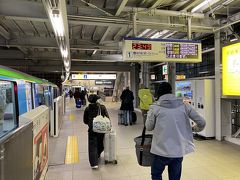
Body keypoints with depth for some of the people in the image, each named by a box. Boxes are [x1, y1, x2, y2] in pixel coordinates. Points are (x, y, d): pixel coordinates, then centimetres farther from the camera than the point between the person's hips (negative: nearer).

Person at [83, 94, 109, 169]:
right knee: (100, 143, 23)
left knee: (92, 146, 1)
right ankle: (97, 155, 46)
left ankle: (94, 163, -6)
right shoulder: (102, 107, -3)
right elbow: (107, 117, -4)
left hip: (92, 130, -1)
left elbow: (85, 121, 4)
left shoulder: (87, 109, -2)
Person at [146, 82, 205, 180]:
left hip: (162, 150, -3)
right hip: (179, 150, 3)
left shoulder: (155, 107, -7)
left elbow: (149, 127, 2)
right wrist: (195, 129, 25)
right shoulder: (184, 105, 0)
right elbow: (202, 122, 5)